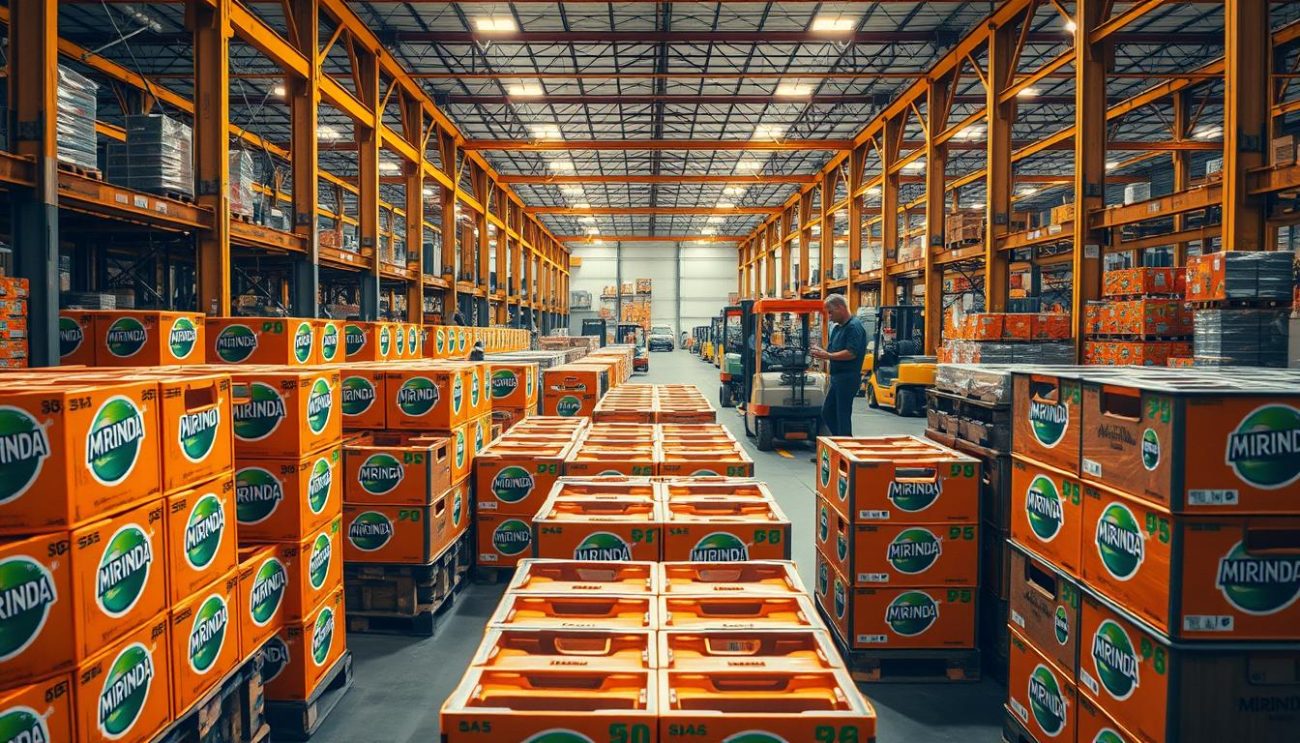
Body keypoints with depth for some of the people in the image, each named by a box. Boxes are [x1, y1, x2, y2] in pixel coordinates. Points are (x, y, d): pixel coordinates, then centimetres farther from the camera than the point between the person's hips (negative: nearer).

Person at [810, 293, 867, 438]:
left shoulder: (854, 327, -13)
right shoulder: (837, 328, 17)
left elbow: (852, 353, -23)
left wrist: (828, 356, -19)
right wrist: (821, 352, 1)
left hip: (848, 378, -10)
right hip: (836, 377, 10)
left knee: (843, 415, -4)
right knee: (827, 412, 14)